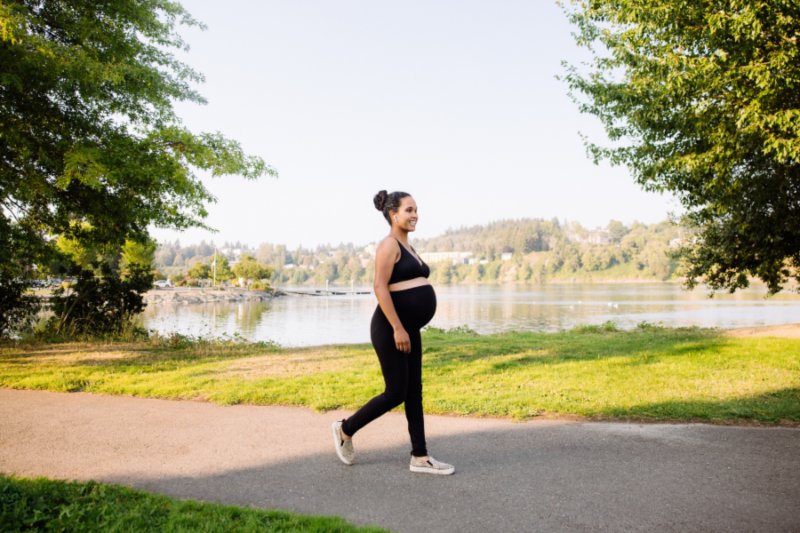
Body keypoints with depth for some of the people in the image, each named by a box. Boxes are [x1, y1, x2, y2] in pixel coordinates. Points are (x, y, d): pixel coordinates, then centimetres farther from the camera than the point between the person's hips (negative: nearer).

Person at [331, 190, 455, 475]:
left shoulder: (408, 247, 16)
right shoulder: (389, 244, -12)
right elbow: (380, 288, -20)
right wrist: (398, 329, -23)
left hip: (409, 330, 9)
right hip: (391, 330, -9)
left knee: (414, 393, 9)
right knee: (395, 393, -2)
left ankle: (420, 457, 16)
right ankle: (345, 429, 18)